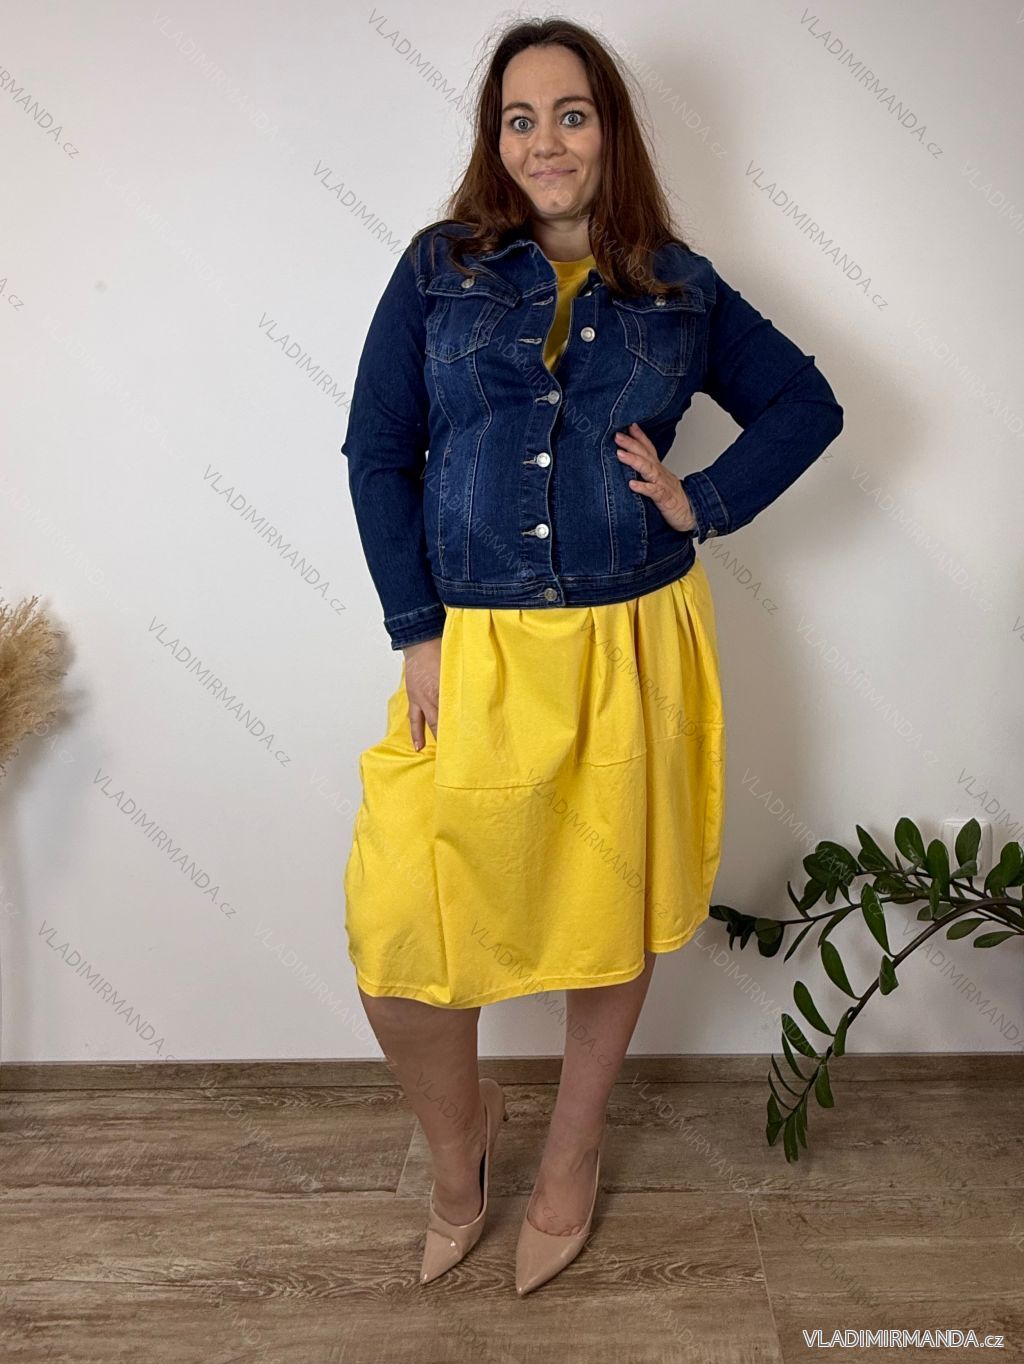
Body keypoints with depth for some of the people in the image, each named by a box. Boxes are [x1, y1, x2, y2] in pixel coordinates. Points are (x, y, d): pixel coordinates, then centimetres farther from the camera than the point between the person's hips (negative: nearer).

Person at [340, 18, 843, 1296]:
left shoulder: (680, 288, 7)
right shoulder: (440, 268, 4)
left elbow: (805, 402, 15)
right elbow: (378, 451, 1)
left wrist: (704, 502, -2)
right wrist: (417, 633, -7)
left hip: (633, 648, 1)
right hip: (473, 649, 0)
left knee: (612, 910, 12)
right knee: (398, 924, -6)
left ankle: (572, 1151, 40)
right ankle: (459, 1130, 28)